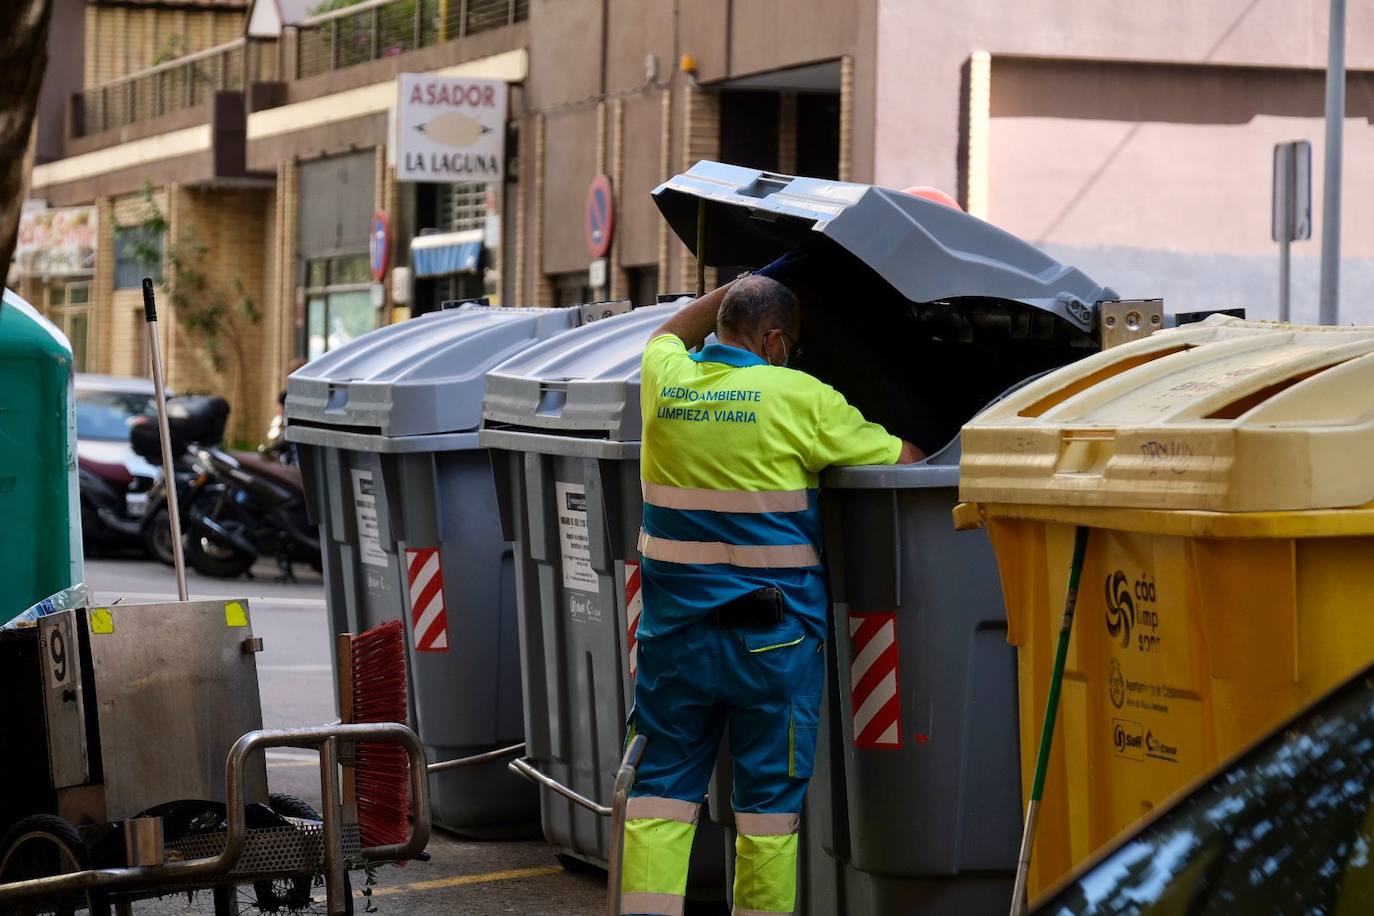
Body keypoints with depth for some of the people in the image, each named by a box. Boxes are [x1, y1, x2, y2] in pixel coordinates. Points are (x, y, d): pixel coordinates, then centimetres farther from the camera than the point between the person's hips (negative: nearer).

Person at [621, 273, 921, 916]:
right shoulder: (799, 399, -9)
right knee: (769, 800, 6)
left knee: (662, 788, 7)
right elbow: (904, 460, -2)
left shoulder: (664, 380, 2)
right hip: (773, 640, -4)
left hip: (675, 630, 4)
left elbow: (671, 333, 29)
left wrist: (738, 290, 31)